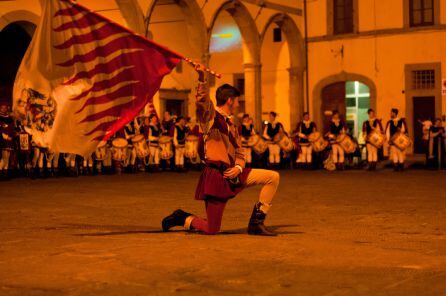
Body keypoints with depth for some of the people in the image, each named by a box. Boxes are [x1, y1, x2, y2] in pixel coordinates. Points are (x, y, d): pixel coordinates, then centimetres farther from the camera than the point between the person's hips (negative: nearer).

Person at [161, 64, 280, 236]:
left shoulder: (232, 126, 22)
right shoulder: (210, 116, -1)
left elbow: (239, 153, 20)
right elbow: (202, 101, -23)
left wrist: (238, 168, -1)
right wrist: (202, 79, -37)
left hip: (232, 174, 8)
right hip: (215, 176, -8)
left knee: (273, 177, -4)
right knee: (211, 230, -7)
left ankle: (256, 222, 2)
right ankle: (181, 218, 22)